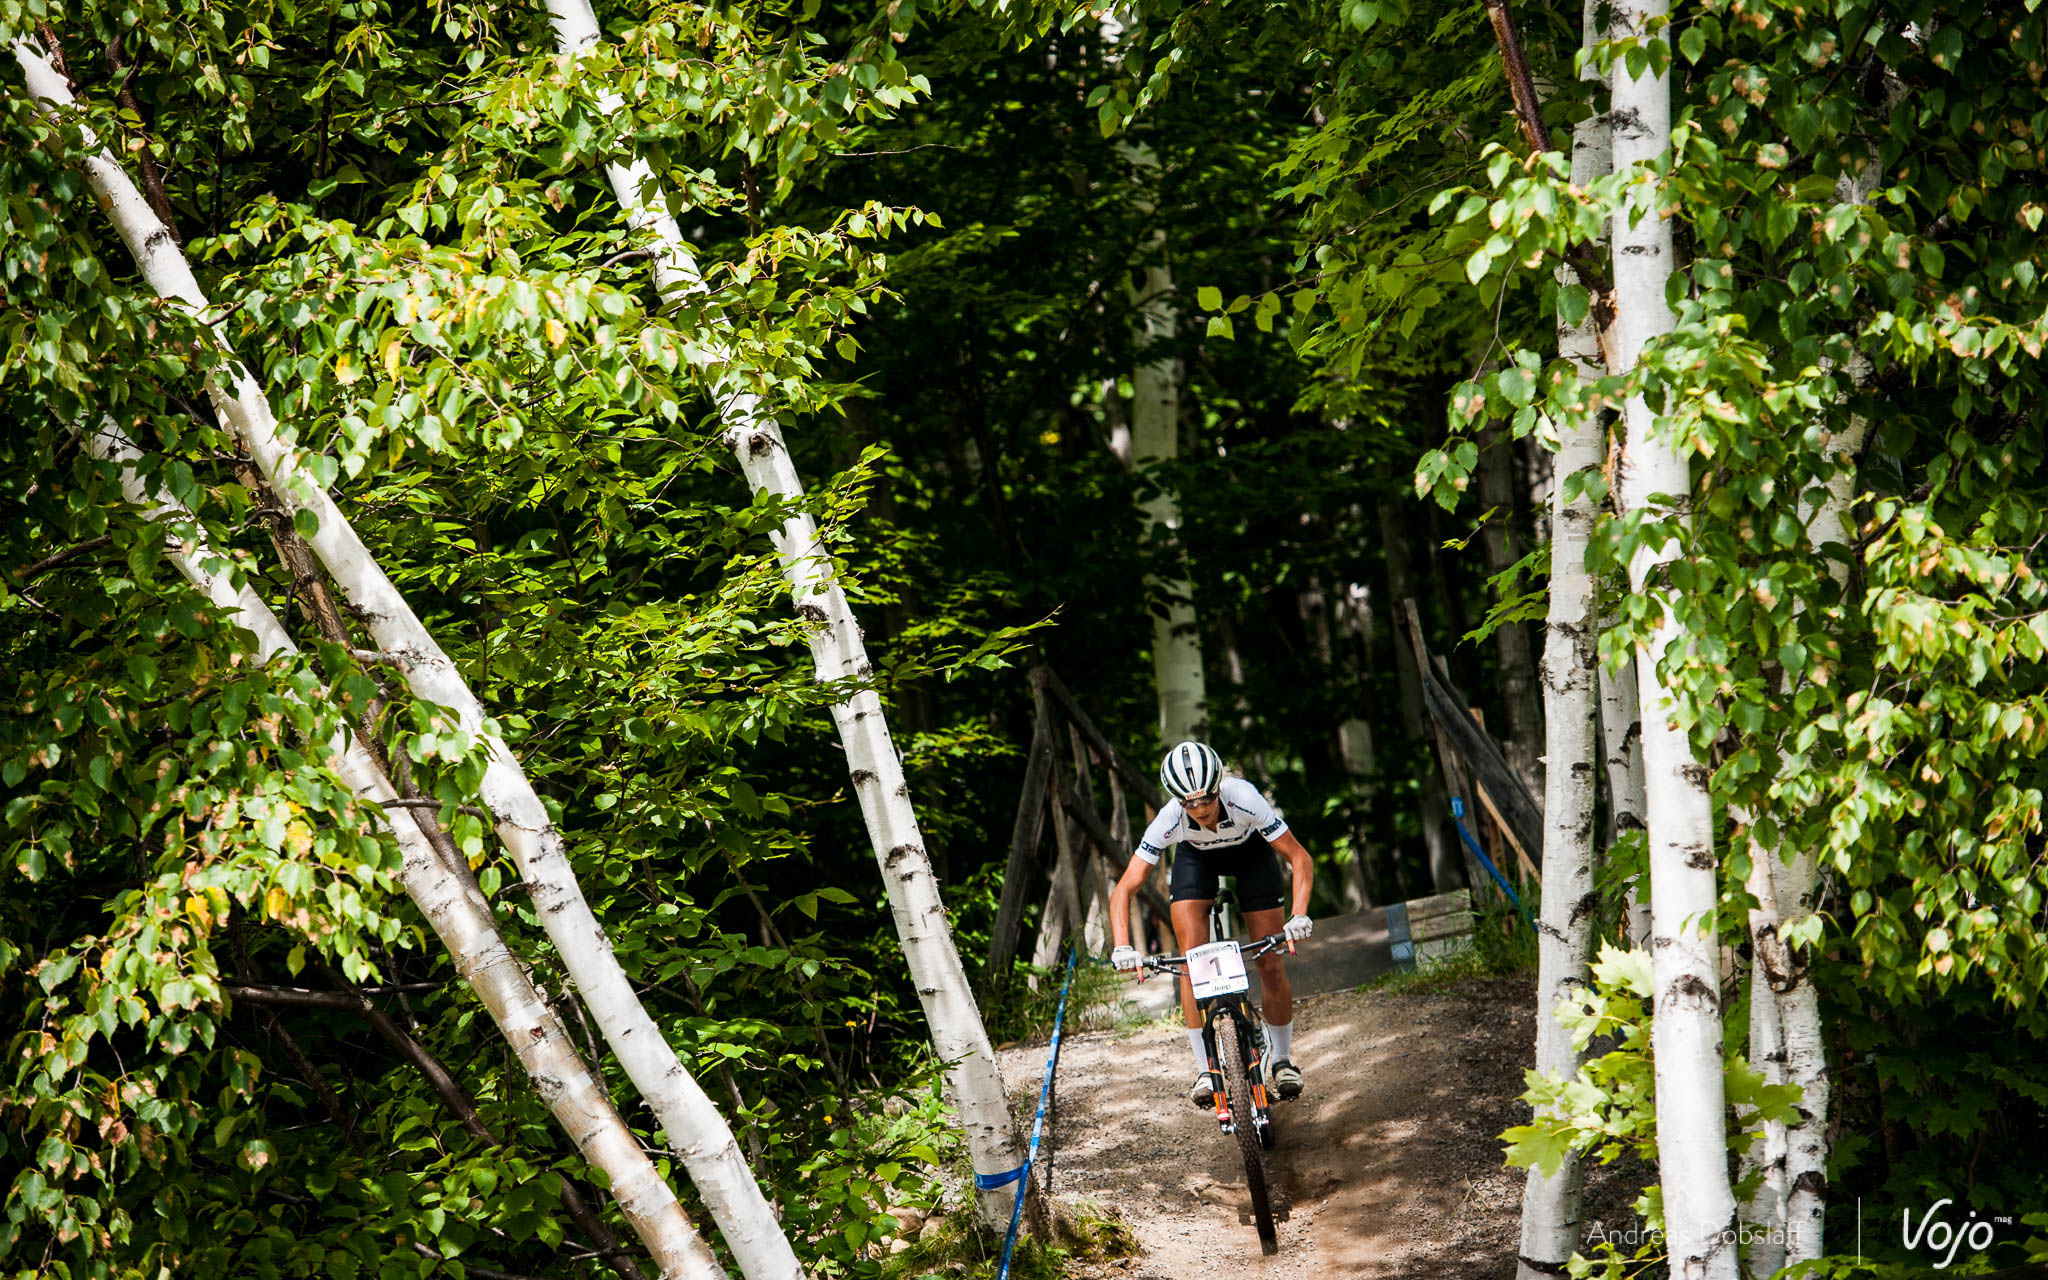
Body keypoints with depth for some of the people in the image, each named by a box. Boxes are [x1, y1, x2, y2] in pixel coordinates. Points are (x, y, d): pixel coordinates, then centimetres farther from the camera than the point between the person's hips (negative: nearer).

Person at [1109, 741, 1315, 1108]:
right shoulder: (1169, 821, -36)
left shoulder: (1244, 799, -40)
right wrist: (1122, 947, -47)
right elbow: (1124, 890, -33)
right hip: (1197, 858, 1)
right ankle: (1205, 1070, -7)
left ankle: (1282, 1060, 15)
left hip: (1251, 851, -1)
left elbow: (1299, 858, -33)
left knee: (1271, 963, -6)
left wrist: (1299, 915, -47)